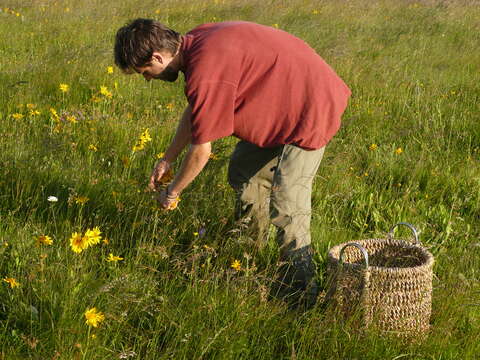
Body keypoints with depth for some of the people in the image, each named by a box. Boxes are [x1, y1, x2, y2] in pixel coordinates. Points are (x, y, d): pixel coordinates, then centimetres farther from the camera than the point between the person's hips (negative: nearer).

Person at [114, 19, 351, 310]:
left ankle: (299, 299, -1)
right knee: (244, 171, 18)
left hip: (311, 109, -11)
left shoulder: (206, 72, -28)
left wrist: (173, 192, -2)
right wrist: (167, 160, 21)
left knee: (286, 209, -11)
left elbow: (201, 150, -19)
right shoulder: (195, 42, 2)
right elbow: (195, 111, 17)